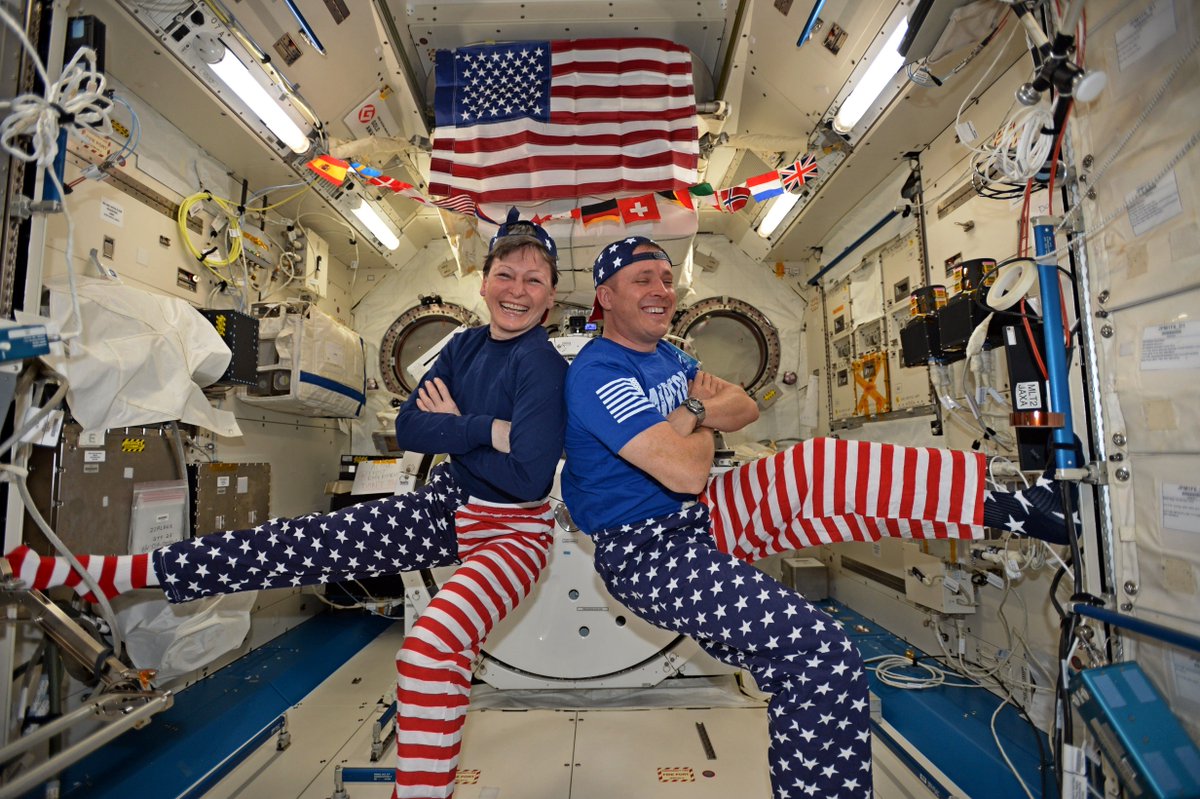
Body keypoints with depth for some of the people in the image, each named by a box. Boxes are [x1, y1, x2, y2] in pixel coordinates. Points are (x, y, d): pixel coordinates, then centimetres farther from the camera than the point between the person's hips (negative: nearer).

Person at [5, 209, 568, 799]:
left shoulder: (542, 363, -18)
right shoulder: (465, 346, 3)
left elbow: (529, 473, -27)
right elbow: (409, 428, -2)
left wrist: (451, 427, -14)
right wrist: (485, 429, -17)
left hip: (512, 531, -5)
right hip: (446, 505, 6)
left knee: (431, 646, -34)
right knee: (290, 547, 2)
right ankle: (86, 574, 13)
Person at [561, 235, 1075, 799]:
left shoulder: (665, 356, 12)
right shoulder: (597, 372, -18)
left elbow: (745, 410, 10)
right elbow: (686, 471, -26)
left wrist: (691, 413, -12)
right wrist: (704, 421, -4)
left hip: (699, 516, 8)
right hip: (648, 552, -8)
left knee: (826, 467, -11)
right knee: (819, 654, -20)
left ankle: (996, 505, 0)